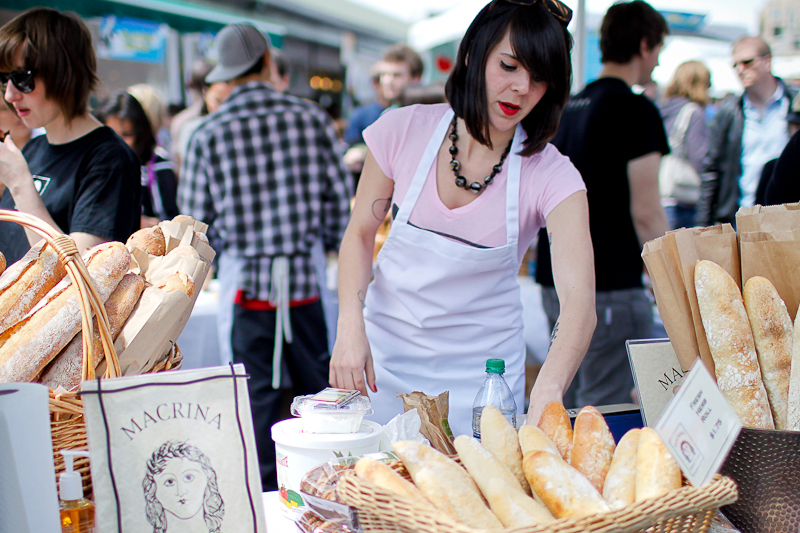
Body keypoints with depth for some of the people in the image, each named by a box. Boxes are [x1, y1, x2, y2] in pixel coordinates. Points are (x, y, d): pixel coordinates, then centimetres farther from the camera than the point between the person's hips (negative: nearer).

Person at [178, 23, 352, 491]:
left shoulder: (209, 133, -5)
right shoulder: (310, 117, -3)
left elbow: (195, 215, 0)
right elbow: (340, 198, 2)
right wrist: (334, 247, 20)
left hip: (245, 275, -1)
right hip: (303, 273, 1)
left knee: (256, 394, 7)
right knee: (317, 386, 15)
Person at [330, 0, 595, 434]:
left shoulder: (551, 177, -16)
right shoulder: (404, 131, -11)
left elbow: (579, 297, -29)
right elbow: (360, 234, 1)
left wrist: (547, 393, -46)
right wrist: (350, 327, -14)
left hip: (481, 365, -1)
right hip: (387, 350, 1)